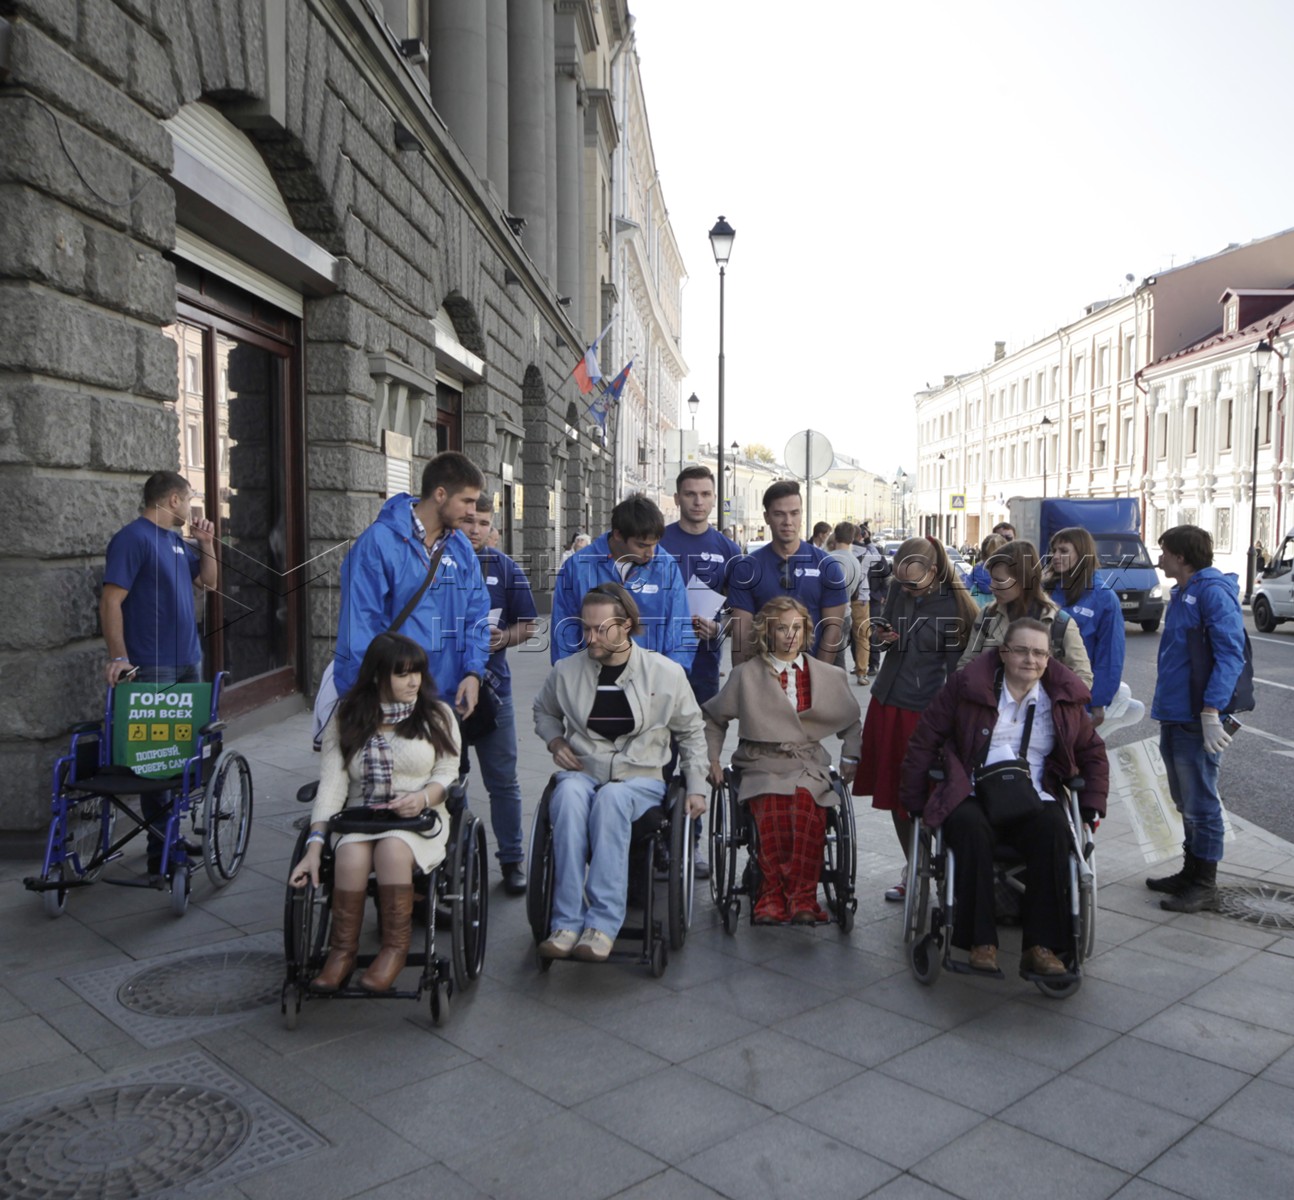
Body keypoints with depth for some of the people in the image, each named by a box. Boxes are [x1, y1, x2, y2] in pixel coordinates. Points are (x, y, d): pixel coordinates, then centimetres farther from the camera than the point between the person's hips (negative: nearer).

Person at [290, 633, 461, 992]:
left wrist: (423, 797, -18)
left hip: (420, 820, -1)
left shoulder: (437, 714, 7)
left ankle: (395, 948, -20)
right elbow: (331, 784, -3)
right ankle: (342, 950, -17)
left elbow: (448, 773, 5)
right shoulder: (345, 719, 6)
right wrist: (314, 846, -14)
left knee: (392, 849, -34)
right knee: (351, 855, -32)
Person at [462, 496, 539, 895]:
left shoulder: (505, 569, 7)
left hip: (491, 683, 1)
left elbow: (527, 624, 8)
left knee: (503, 780, 5)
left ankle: (512, 860, 16)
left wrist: (503, 638, -11)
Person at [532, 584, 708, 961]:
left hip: (641, 778, -1)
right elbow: (544, 712, 27)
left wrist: (696, 787, 6)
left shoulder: (666, 672, 2)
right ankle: (567, 923, -35)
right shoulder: (566, 671, 6)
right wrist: (555, 740, 6)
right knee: (569, 796, -37)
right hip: (581, 772, 2)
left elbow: (691, 733, 14)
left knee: (611, 798, -38)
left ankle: (603, 923, -36)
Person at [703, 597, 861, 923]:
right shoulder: (746, 675, 12)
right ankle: (773, 895, -29)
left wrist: (850, 758, 17)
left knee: (805, 802, -35)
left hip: (809, 765, 1)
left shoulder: (829, 676, 17)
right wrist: (712, 759, 9)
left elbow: (851, 722, 31)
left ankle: (803, 898, -32)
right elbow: (712, 718, 20)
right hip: (762, 765, -1)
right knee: (772, 807, -36)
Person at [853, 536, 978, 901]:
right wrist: (883, 635, -6)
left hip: (926, 710, -6)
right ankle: (912, 868, 26)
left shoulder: (954, 605, -12)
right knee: (893, 791, 11)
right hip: (887, 702, 6)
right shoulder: (898, 589, 3)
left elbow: (955, 666, -9)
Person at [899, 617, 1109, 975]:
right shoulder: (967, 684, 3)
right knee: (970, 828, -36)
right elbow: (924, 741, 4)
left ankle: (1041, 946, -26)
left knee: (1054, 829, -32)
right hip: (972, 797, -2)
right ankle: (981, 943, -29)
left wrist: (1092, 808, 10)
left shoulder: (1065, 697, 12)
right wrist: (915, 804, 2)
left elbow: (1093, 753, 24)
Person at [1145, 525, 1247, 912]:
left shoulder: (1213, 591, -14)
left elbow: (1230, 654, -22)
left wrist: (1212, 709, -28)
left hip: (1198, 720, -9)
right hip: (1174, 717, 10)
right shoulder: (1181, 594, 16)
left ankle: (1204, 885, 11)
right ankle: (1191, 871, 29)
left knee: (1200, 805, 1)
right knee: (1186, 803, 18)